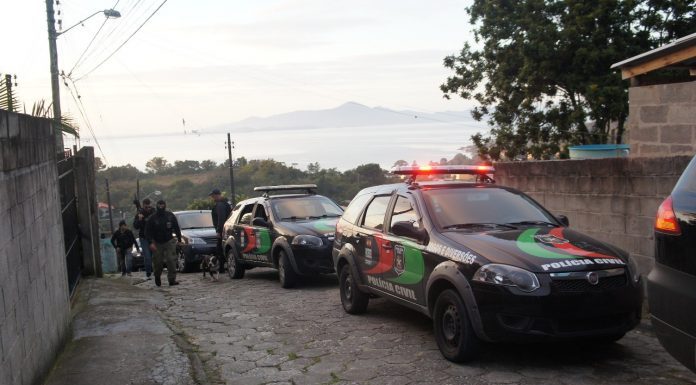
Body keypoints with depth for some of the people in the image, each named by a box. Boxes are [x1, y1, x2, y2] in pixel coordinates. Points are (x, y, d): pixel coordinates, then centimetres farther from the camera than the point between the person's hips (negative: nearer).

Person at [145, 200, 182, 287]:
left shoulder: (170, 216, -1)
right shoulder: (151, 218, -6)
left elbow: (176, 228, 8)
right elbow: (147, 232, -7)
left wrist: (179, 240, 7)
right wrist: (151, 243, -18)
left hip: (169, 241, 0)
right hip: (157, 243, 0)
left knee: (171, 260, -12)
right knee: (158, 262, 3)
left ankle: (172, 280, -11)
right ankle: (157, 277, 30)